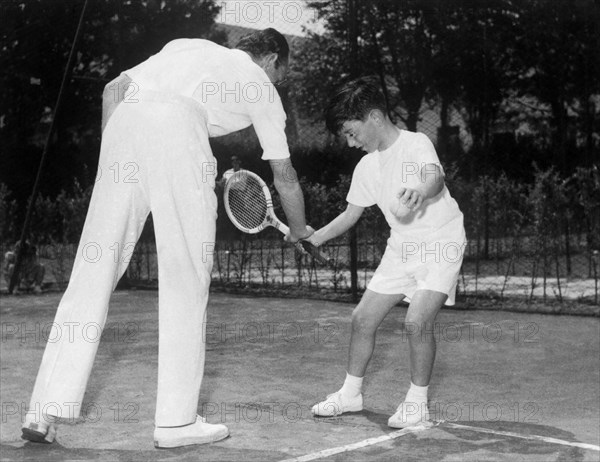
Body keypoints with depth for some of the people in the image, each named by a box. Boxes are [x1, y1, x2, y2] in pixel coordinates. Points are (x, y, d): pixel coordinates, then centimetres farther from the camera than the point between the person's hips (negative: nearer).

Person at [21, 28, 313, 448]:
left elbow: (113, 90, 22)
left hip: (124, 123, 5)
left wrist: (113, 158, 23)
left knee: (93, 271, 6)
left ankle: (45, 412, 7)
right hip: (179, 133, -4)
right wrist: (300, 231, 45)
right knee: (186, 280, 5)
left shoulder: (188, 46, 34)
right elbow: (284, 176, 30)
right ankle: (176, 421, 8)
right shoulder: (262, 87, 24)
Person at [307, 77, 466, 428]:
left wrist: (420, 191, -61)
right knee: (363, 317, 5)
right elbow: (351, 214, 13)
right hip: (401, 248, 7)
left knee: (417, 320, -22)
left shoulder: (416, 143, -17)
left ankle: (418, 403, -4)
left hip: (440, 243, -7)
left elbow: (435, 177, -38)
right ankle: (351, 394, 23)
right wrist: (314, 237, 2)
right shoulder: (367, 166, 4)